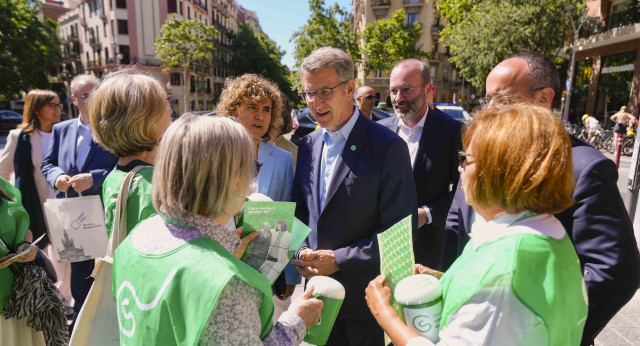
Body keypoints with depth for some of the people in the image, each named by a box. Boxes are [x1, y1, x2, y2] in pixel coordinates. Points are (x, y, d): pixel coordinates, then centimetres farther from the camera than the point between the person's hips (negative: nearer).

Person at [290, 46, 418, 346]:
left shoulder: (387, 146, -14)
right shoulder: (307, 145, 5)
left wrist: (339, 259, -18)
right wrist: (303, 250, -6)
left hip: (367, 298, -5)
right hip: (317, 290, 5)